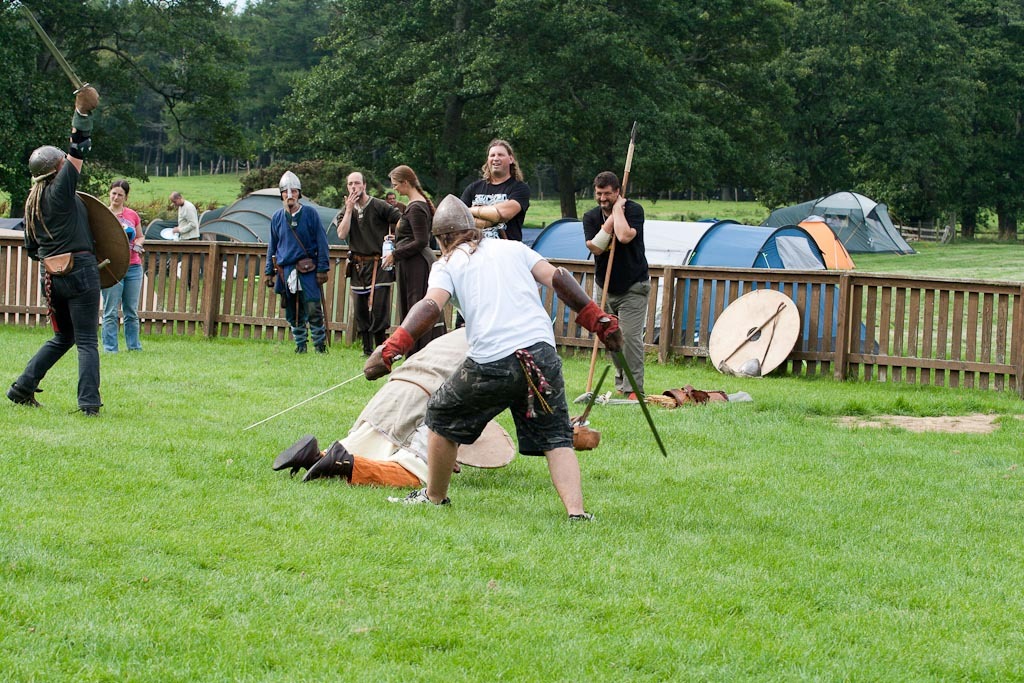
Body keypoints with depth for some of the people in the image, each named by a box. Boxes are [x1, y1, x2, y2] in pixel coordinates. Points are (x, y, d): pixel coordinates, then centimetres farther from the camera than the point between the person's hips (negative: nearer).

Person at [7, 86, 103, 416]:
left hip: (50, 275, 7)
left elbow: (31, 248, 18)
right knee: (86, 340, -4)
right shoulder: (61, 191, -5)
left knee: (63, 337, 22)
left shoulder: (32, 203, 14)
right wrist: (82, 114, -12)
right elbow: (78, 152, -10)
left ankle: (23, 388, 17)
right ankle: (89, 401, -11)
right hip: (81, 271, -7)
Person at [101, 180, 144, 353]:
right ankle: (110, 348, -1)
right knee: (111, 312, -5)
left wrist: (138, 245, -1)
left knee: (132, 311, 7)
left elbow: (140, 236, 21)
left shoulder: (133, 215, 10)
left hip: (133, 266, 3)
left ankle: (134, 346, 13)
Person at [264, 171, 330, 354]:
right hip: (285, 270, 3)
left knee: (313, 309, -10)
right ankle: (300, 345, 15)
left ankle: (320, 345, -1)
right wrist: (269, 272, 15)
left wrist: (322, 269, -5)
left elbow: (321, 242, 1)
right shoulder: (277, 217, 10)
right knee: (292, 313, 5)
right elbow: (272, 246, 18)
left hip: (308, 270, -3)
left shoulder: (310, 215, 0)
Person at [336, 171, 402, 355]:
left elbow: (402, 221, -6)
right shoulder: (347, 210, 9)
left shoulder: (378, 206, -6)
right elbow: (342, 234, -5)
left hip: (378, 264, -5)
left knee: (378, 309, -12)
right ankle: (367, 350, 15)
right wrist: (349, 209, -9)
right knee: (360, 311, 7)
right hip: (358, 264, 5)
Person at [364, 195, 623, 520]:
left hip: (491, 362, -3)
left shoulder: (447, 264, 13)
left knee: (442, 416, 21)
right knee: (556, 438, 9)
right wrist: (599, 320, 14)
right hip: (542, 353, 3)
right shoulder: (513, 248, 23)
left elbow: (431, 306, -6)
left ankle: (434, 496, 33)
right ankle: (576, 510, -11)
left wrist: (390, 349, -14)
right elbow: (558, 279, 11)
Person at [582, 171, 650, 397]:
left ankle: (634, 389, -14)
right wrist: (612, 218, -20)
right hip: (606, 286, 5)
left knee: (630, 335, -15)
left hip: (633, 287, -5)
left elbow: (624, 236, -32)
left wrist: (617, 208, -21)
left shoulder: (633, 210, -13)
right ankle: (621, 383, 21)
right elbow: (596, 247, -17)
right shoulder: (591, 217, -1)